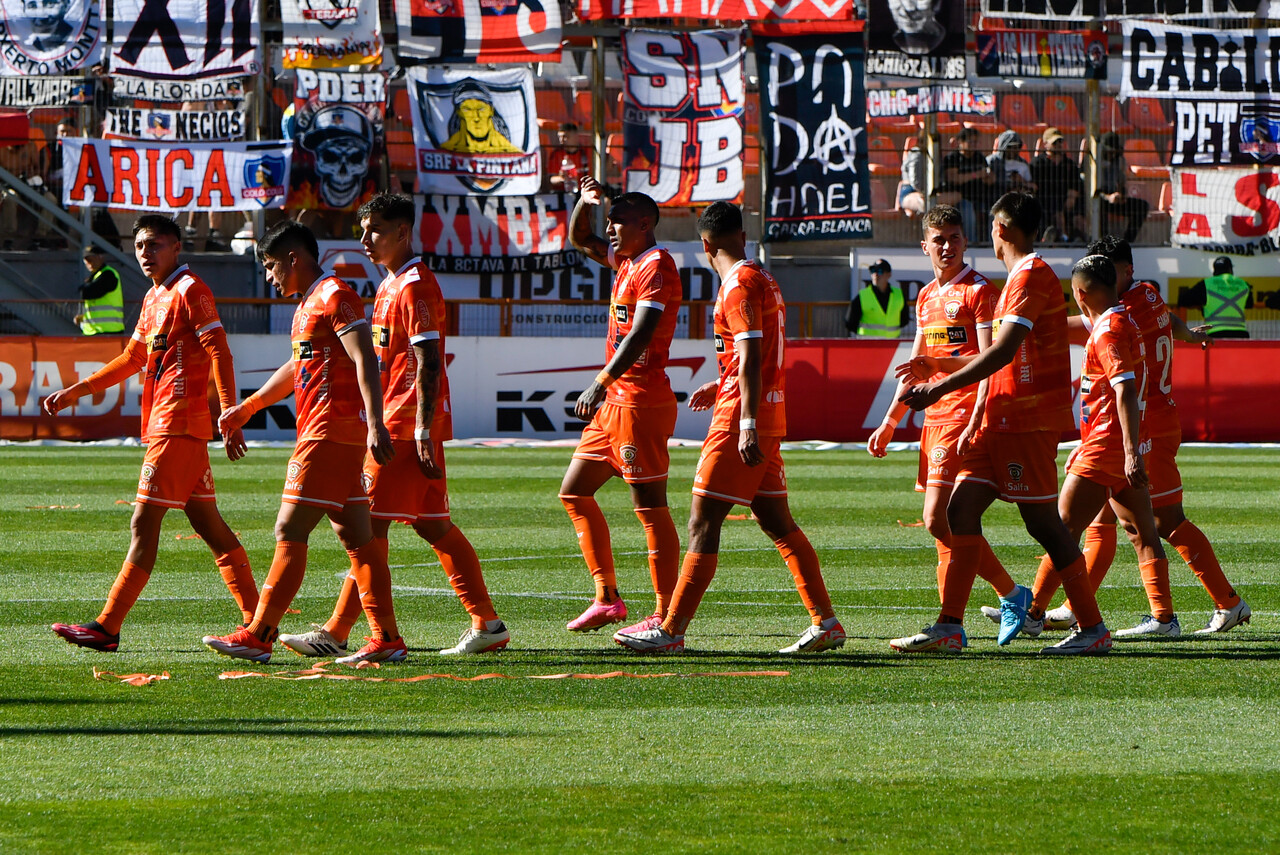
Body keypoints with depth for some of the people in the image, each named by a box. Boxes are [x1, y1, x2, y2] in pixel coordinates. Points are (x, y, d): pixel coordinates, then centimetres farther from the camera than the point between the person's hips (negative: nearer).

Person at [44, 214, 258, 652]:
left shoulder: (190, 290, -9)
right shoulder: (154, 299, 19)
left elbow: (219, 354, -15)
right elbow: (132, 360, 29)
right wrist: (74, 392, 26)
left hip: (178, 426, -10)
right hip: (163, 423, 10)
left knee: (144, 524, -9)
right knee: (208, 523, 10)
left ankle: (107, 628, -10)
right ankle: (257, 621, 12)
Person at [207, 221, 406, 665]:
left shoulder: (335, 295, -11)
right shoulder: (308, 305, 21)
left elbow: (364, 360, -20)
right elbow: (297, 368, 34)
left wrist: (375, 423, -28)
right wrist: (249, 406, 37)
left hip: (330, 434, -10)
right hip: (318, 431, 10)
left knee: (290, 531, -9)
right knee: (355, 536, 8)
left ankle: (259, 636, -9)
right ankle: (387, 639, 7)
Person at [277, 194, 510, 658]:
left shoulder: (415, 285, -14)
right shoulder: (392, 285, 18)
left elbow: (428, 363, -19)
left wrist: (423, 431, -22)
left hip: (408, 427, -10)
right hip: (395, 423, 10)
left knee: (370, 526, -9)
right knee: (434, 526, 10)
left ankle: (336, 633, -9)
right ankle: (487, 624, 11)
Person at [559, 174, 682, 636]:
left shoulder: (656, 268, -13)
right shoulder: (627, 261, 15)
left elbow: (640, 336, -24)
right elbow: (580, 239, 32)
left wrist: (601, 384, -30)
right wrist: (585, 202, 11)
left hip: (640, 399, -11)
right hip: (615, 400, 11)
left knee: (650, 507, -9)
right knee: (574, 493, 14)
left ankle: (665, 616, -9)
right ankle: (607, 598, 17)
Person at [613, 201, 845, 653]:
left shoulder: (739, 285, -13)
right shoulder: (763, 280, 16)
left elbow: (751, 358, -21)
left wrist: (747, 425, -25)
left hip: (740, 416, -10)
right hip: (770, 413, 10)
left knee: (702, 523, -8)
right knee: (777, 523, 11)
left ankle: (671, 630, -8)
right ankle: (825, 622, 8)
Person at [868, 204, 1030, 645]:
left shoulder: (980, 291, -6)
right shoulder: (927, 296, 18)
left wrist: (975, 423, -22)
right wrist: (889, 422, 21)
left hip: (964, 415, -8)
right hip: (934, 417, 8)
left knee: (938, 518, -14)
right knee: (952, 522, 7)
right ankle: (1013, 596, 15)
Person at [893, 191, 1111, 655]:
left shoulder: (1031, 276, -13)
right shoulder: (1022, 277, 20)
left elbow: (1003, 352, -22)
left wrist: (941, 387, -23)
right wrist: (935, 367, 29)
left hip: (1027, 420, -10)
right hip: (1005, 420, 10)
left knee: (1042, 522, -6)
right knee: (961, 508, 3)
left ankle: (1093, 629, 1)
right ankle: (949, 627, 1)